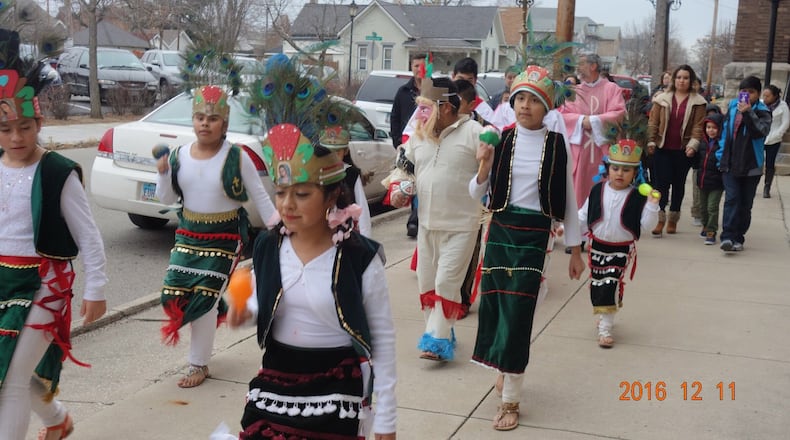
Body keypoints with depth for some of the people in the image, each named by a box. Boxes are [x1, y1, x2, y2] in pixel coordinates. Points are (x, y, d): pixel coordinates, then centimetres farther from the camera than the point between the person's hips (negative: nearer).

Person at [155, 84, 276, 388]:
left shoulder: (237, 158, -11)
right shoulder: (179, 155, 0)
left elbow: (260, 197, -5)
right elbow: (167, 199, 6)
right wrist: (163, 172, -11)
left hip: (225, 238, -4)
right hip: (188, 234, 5)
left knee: (204, 299, -3)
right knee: (173, 293, 0)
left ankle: (199, 365, 14)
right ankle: (216, 313, 32)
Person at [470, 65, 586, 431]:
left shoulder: (557, 146, -4)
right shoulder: (501, 140, -1)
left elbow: (568, 199, 3)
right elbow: (475, 194, 2)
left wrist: (575, 249, 5)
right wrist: (484, 166, -18)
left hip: (534, 235, -2)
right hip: (500, 230, 3)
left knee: (518, 313, -4)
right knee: (494, 305, 9)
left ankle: (510, 400, 6)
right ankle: (506, 369, 38)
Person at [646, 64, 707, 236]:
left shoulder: (697, 102, 2)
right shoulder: (662, 99, 5)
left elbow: (698, 126, -4)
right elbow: (653, 121, 5)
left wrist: (693, 144, -15)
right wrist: (651, 141, -3)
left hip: (683, 150, 0)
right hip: (663, 148, 0)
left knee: (679, 184, 9)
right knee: (661, 182, -6)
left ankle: (673, 219, 20)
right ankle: (661, 219, -3)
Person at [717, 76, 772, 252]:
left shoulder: (762, 112, -2)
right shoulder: (732, 107, 8)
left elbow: (761, 132, -19)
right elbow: (725, 131, 14)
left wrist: (748, 113, -27)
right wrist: (721, 156, 11)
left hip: (751, 166, -1)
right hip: (730, 165, 1)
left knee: (745, 203, 6)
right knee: (732, 199, -10)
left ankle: (738, 238, 15)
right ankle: (727, 237, -17)